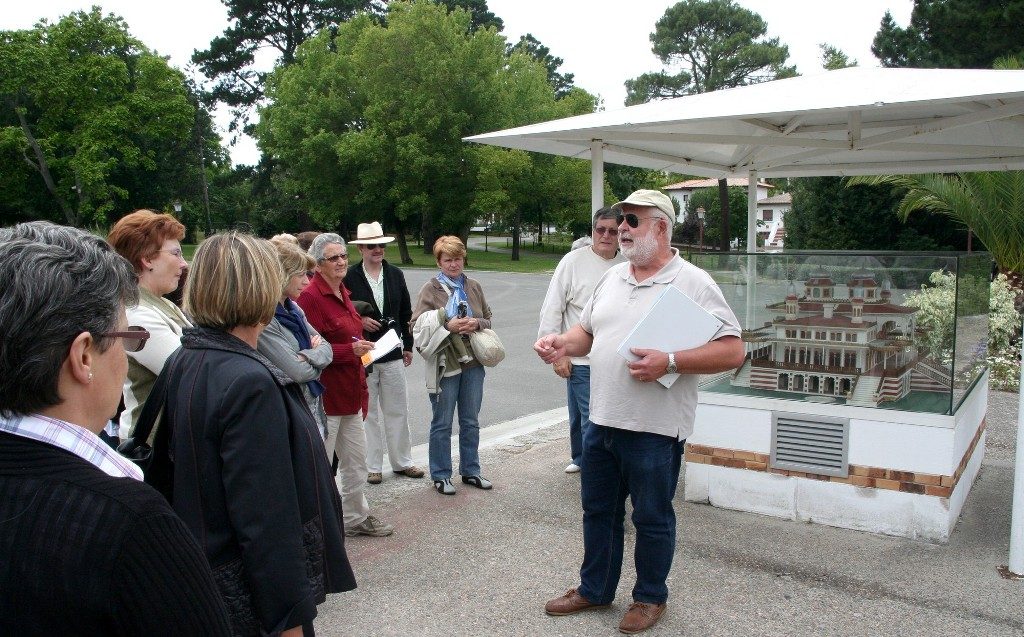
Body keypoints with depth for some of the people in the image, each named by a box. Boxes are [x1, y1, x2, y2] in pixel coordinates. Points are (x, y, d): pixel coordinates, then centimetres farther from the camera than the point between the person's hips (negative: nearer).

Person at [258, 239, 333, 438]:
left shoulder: (293, 310, 7)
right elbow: (298, 372, -22)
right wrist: (316, 354, -3)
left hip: (314, 408, 8)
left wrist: (308, 356, -15)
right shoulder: (263, 320, -19)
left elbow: (325, 347, 6)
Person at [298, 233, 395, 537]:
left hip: (349, 394, 9)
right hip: (325, 396, -9)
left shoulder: (342, 293, 13)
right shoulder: (310, 296, -16)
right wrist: (351, 350, -23)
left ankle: (356, 518, 33)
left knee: (356, 461, 18)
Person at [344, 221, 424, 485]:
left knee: (398, 411, 11)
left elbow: (406, 312, 12)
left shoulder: (395, 275, 7)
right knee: (367, 413, 7)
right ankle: (372, 466, 18)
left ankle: (402, 461, 24)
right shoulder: (349, 277, -6)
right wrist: (359, 320, -16)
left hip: (392, 354, 4)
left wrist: (408, 346, 10)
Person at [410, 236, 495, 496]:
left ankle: (470, 471, 28)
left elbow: (488, 319, 15)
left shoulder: (473, 287, 8)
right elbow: (418, 325, -9)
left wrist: (477, 323, -7)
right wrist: (446, 325, -21)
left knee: (471, 422, 14)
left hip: (472, 362, 4)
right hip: (444, 364, -4)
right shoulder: (430, 289, -4)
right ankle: (441, 475, 19)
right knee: (442, 424, 6)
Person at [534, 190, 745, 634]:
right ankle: (594, 589, 36)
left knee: (651, 519, 11)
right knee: (598, 511, 18)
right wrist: (562, 343, -1)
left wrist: (669, 362, -25)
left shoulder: (693, 283, -11)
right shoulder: (612, 278, 11)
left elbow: (732, 351, -15)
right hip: (601, 422, 7)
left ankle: (650, 597, 31)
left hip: (654, 430, -6)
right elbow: (587, 331, 20)